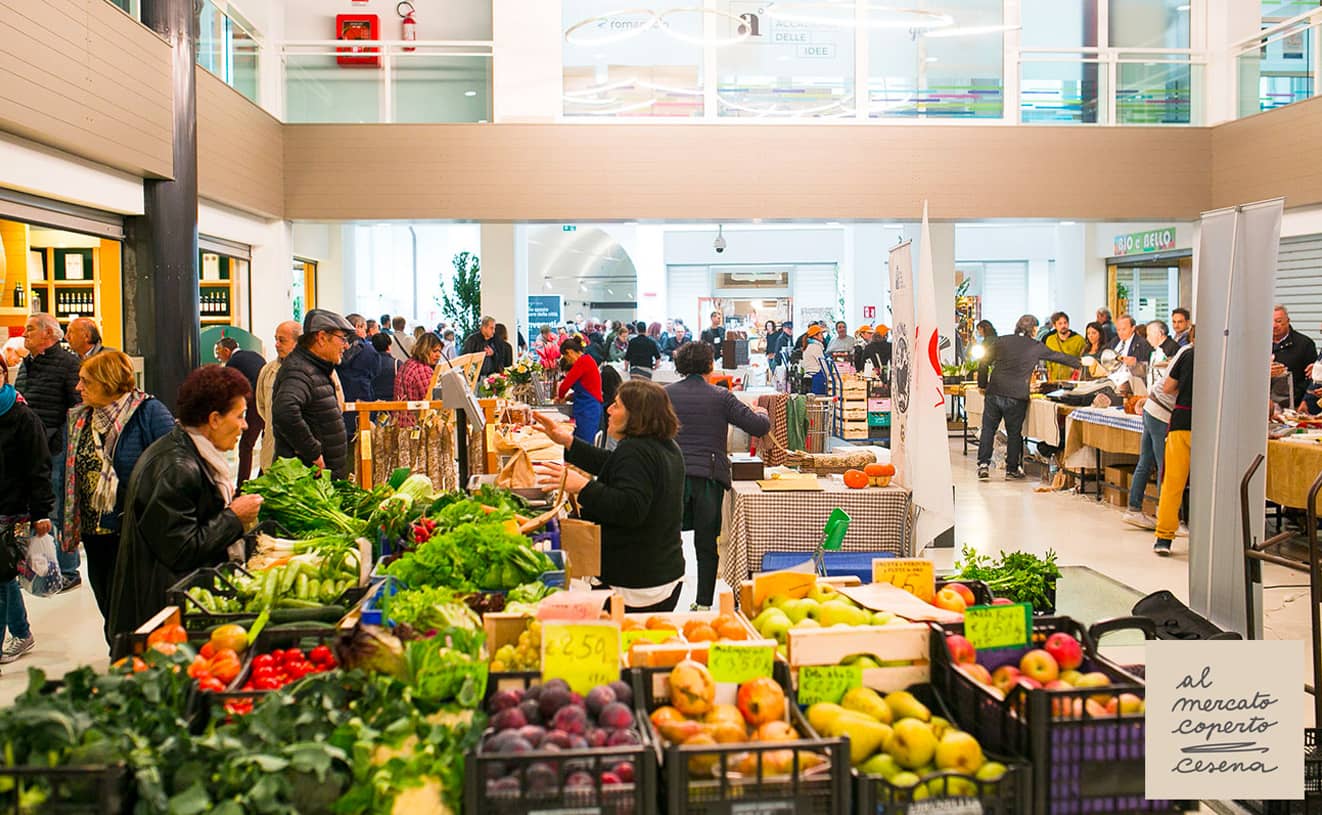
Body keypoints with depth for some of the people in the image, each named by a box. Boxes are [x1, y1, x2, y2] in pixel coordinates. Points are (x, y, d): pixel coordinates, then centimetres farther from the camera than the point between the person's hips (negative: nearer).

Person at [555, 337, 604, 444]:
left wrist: (561, 396, 6)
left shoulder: (583, 361, -14)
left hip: (587, 410, -10)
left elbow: (566, 384, -14)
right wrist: (568, 396, 15)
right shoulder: (588, 360, 16)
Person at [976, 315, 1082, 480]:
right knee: (1014, 432, 9)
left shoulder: (1001, 341, 8)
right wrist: (1080, 362, 32)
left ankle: (983, 464, 1)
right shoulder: (1036, 347, 4)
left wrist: (982, 385, 18)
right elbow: (1058, 357, 17)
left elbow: (984, 363, 8)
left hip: (994, 392, 2)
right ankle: (1012, 469, 13)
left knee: (988, 429, 9)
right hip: (1017, 396, -2)